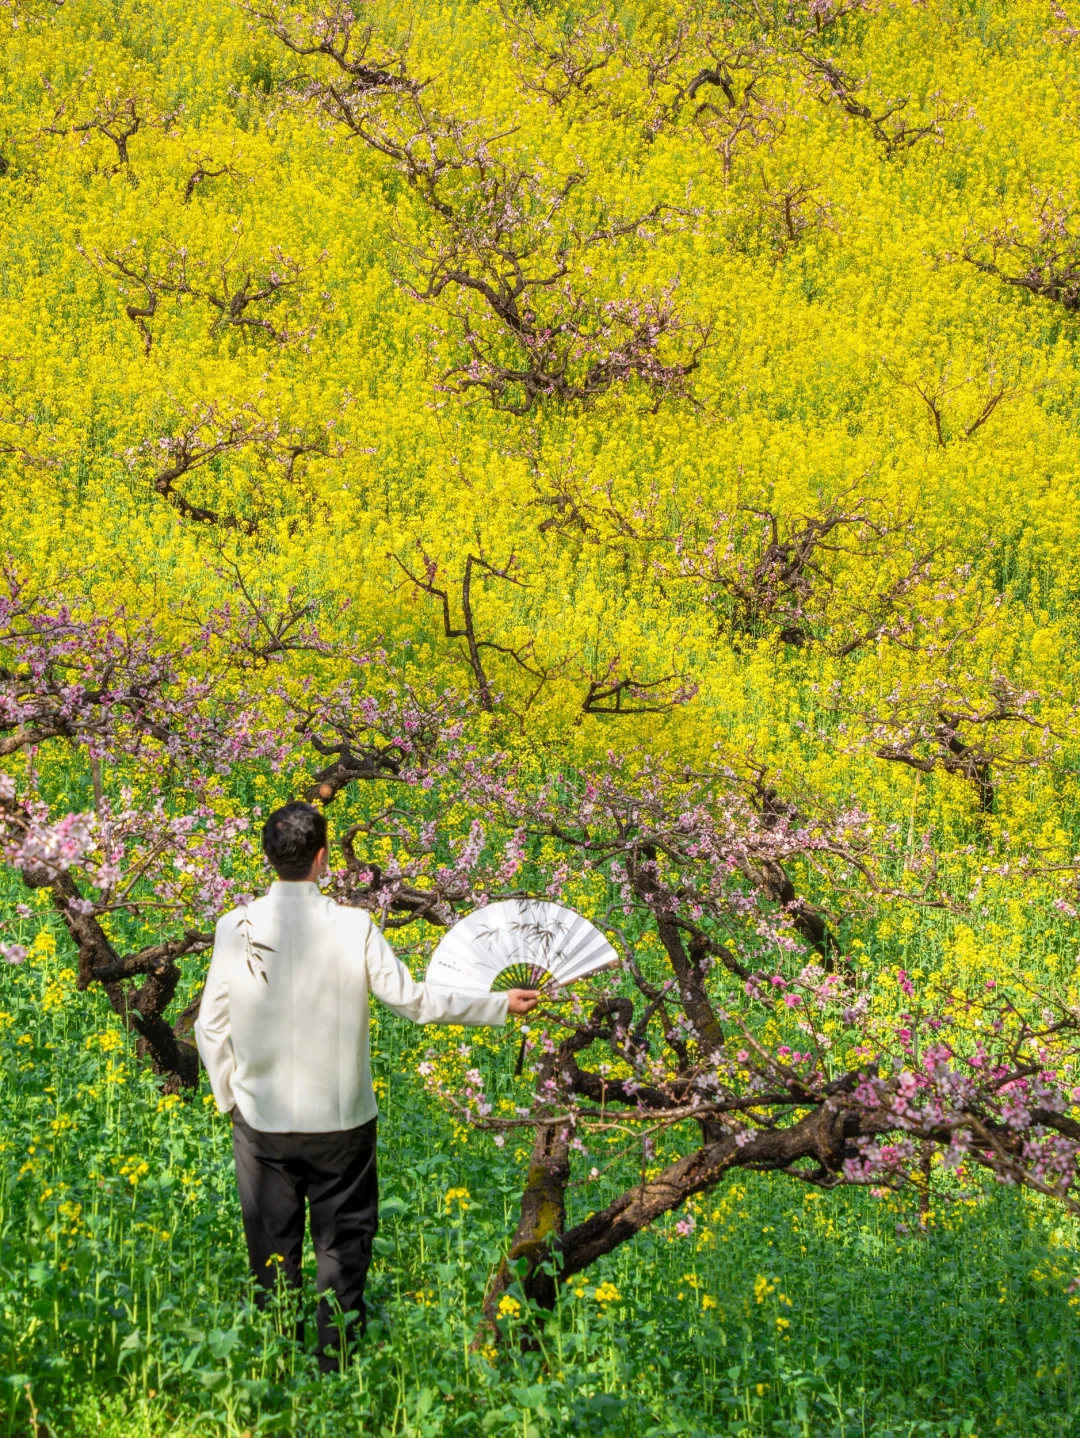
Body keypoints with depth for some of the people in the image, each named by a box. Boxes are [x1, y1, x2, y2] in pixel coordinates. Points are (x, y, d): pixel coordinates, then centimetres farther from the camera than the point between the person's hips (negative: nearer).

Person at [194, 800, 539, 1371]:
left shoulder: (236, 928, -7)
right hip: (339, 1117, -1)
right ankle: (334, 1362, 15)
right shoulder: (353, 926, -13)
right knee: (342, 1243, 12)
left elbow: (210, 1027, -1)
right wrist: (500, 1004, 4)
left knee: (272, 1250, 13)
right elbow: (412, 1000, -7)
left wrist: (230, 1098, 13)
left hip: (262, 1119, 2)